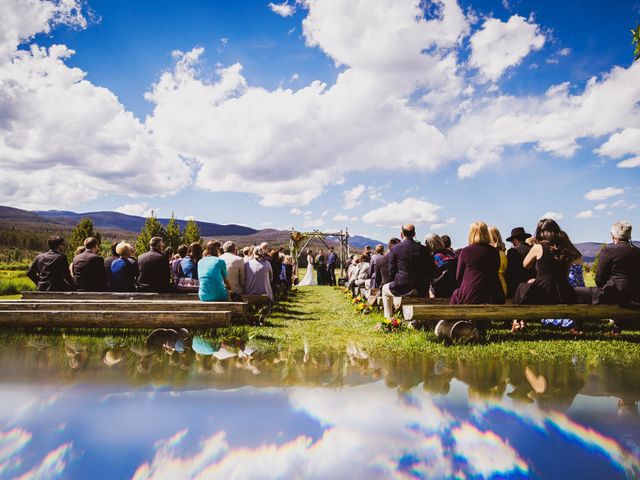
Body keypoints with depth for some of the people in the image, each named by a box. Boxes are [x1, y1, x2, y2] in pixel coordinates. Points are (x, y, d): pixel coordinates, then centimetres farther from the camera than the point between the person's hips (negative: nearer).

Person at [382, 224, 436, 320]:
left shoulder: (395, 249, -6)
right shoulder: (424, 249, 0)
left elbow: (392, 272, -3)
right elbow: (432, 273, 2)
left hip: (403, 288, -3)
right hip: (421, 291, 3)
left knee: (385, 289, 29)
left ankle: (388, 318, 29)